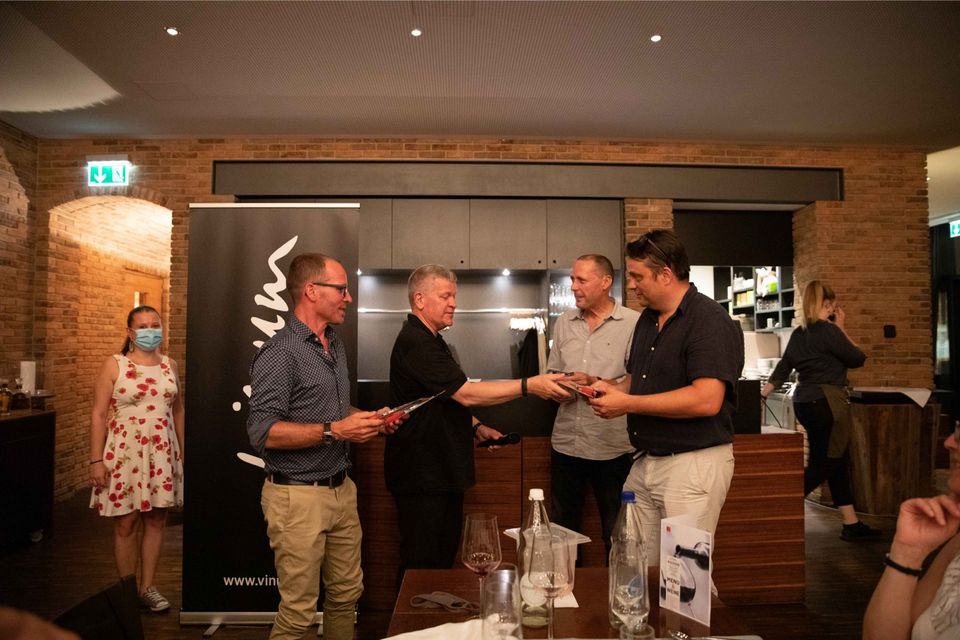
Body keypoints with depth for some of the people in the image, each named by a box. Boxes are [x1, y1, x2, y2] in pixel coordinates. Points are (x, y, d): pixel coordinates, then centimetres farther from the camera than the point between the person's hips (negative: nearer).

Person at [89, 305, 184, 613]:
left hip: (162, 452, 4)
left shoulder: (170, 365, 7)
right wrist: (96, 460, -11)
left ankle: (147, 586, 22)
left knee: (156, 519, 8)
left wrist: (182, 450, 11)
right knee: (126, 523, 5)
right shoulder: (114, 365, -5)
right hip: (125, 452, -3)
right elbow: (99, 414, -7)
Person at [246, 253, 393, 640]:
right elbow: (262, 432, -21)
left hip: (342, 489, 8)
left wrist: (368, 421, 4)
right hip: (298, 496, -8)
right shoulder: (279, 353, -15)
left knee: (347, 594, 16)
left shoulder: (336, 346, 12)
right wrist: (334, 431, -23)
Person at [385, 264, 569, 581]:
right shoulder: (415, 343, -19)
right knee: (421, 566, 1)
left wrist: (475, 427, 8)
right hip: (421, 478, -10)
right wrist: (529, 385, -25)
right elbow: (466, 393, -25)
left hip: (443, 472, 10)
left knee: (444, 558, 17)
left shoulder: (431, 340, 16)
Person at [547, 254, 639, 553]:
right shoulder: (564, 322, 10)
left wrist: (596, 383, -20)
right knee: (561, 528, 17)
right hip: (566, 442, 5)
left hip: (613, 447, -5)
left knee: (617, 534, 10)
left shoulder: (633, 323, -6)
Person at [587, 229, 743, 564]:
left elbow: (706, 400, -26)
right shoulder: (648, 318, 13)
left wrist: (628, 404, -20)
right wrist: (611, 389, 3)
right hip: (646, 461, 8)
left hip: (694, 463, -8)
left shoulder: (710, 321, -15)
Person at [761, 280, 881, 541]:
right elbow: (857, 358, -2)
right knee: (824, 464, 0)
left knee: (838, 461, 14)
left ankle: (851, 525, 20)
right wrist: (841, 328, 5)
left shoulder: (798, 334, 10)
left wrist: (762, 394, 19)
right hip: (826, 402, -9)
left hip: (804, 401, 9)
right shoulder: (829, 331, -13)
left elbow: (782, 369, 13)